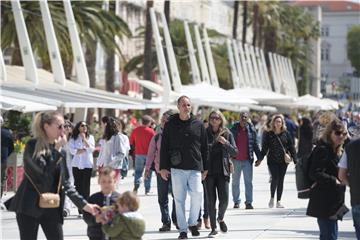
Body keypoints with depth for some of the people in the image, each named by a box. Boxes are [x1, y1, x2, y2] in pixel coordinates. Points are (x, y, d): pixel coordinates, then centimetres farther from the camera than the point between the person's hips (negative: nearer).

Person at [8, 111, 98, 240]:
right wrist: (57, 150, -15)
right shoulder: (33, 146, -9)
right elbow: (44, 173, -21)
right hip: (29, 206, -5)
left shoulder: (60, 151, 10)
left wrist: (83, 204, 4)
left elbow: (65, 182, 12)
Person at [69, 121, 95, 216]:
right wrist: (85, 150, -8)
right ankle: (80, 211, 2)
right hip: (77, 165, 0)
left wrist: (84, 139, -9)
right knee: (78, 187, 0)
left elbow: (91, 149, -6)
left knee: (86, 187, -4)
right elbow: (72, 150, -7)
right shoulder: (73, 138, 6)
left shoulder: (90, 137, 8)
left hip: (87, 165, 0)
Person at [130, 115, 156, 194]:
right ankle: (147, 190, 9)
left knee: (138, 171, 10)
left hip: (139, 154, 2)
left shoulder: (135, 130, 0)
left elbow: (131, 142, 9)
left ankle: (136, 185, -12)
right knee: (148, 173, 8)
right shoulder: (151, 131, -9)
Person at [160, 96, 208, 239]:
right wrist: (163, 167, 1)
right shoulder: (170, 125, 5)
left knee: (197, 195, -13)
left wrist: (205, 168, 8)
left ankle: (193, 223, 8)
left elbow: (204, 148, 11)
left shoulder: (198, 125, 8)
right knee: (179, 200, 0)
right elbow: (164, 148, 7)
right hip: (177, 168, 0)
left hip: (195, 168, 0)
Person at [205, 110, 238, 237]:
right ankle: (213, 228, 6)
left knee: (224, 199, -6)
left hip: (222, 171, 1)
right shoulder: (205, 133, 4)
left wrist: (226, 143, -13)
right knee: (211, 201, -2)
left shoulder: (227, 134, 6)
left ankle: (220, 218, 24)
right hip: (209, 171, -1)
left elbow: (235, 152, 3)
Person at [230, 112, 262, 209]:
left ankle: (249, 202, -1)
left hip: (247, 160, 0)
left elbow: (255, 144, 8)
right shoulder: (234, 129, 1)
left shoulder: (251, 130, 3)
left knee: (248, 181, -3)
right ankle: (236, 201, 18)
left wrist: (259, 157, 5)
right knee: (235, 182, 8)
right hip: (236, 160, 0)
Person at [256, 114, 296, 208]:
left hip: (283, 161, 2)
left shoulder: (286, 134, 5)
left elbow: (291, 147, 7)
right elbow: (264, 148, 5)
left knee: (281, 180, 4)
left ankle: (278, 201, 11)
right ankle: (272, 198, 5)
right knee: (275, 178, -14)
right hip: (272, 160, -2)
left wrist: (295, 160, 4)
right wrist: (260, 159, 0)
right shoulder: (268, 134, 2)